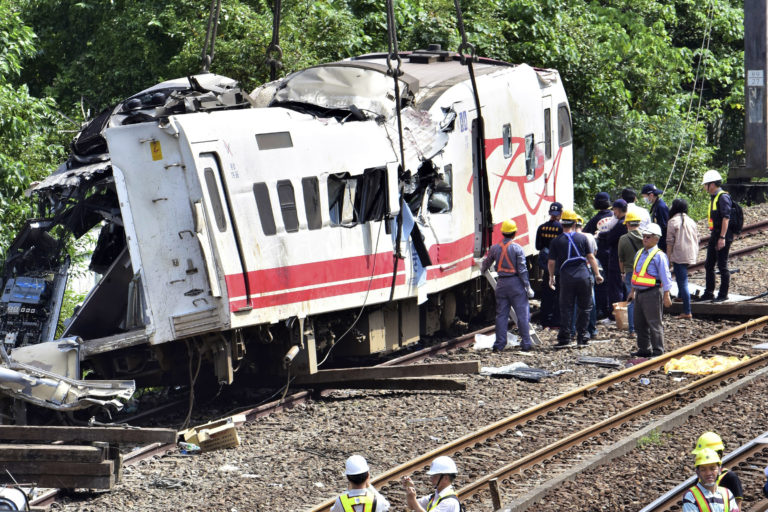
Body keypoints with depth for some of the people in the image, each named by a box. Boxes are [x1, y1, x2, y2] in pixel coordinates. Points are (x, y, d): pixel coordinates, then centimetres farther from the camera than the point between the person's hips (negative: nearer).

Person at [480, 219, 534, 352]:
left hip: (501, 283, 4)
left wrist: (482, 269, 43)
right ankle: (525, 343, 0)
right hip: (515, 282, -4)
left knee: (501, 314, 9)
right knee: (522, 313, 1)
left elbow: (486, 263, 19)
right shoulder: (517, 248, -9)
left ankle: (499, 344, 8)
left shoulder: (495, 248, 4)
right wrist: (528, 287, -7)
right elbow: (522, 269, -11)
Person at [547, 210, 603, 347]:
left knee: (566, 308, 5)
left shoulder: (556, 242, 0)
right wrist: (597, 274, 13)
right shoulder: (582, 238, 1)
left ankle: (564, 339, 3)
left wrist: (551, 278, 19)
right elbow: (590, 257, 4)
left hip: (566, 277, 0)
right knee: (585, 307, 10)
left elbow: (552, 262, 3)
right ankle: (582, 337, 8)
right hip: (583, 276, 0)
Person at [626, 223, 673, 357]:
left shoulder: (659, 256, -10)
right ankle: (644, 349, 23)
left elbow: (665, 276, -12)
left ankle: (658, 351, 2)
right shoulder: (639, 254, 14)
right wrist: (633, 291, 24)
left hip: (652, 293, -8)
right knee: (639, 323, 13)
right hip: (640, 293, 8)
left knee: (654, 323, -4)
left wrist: (666, 296, -15)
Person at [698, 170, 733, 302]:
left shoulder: (723, 197, -13)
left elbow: (726, 218, -20)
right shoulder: (714, 197, 17)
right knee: (709, 265, 12)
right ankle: (709, 293, 19)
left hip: (722, 236, -10)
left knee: (722, 266, -4)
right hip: (714, 235, 10)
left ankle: (723, 295, 2)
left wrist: (722, 237, -24)